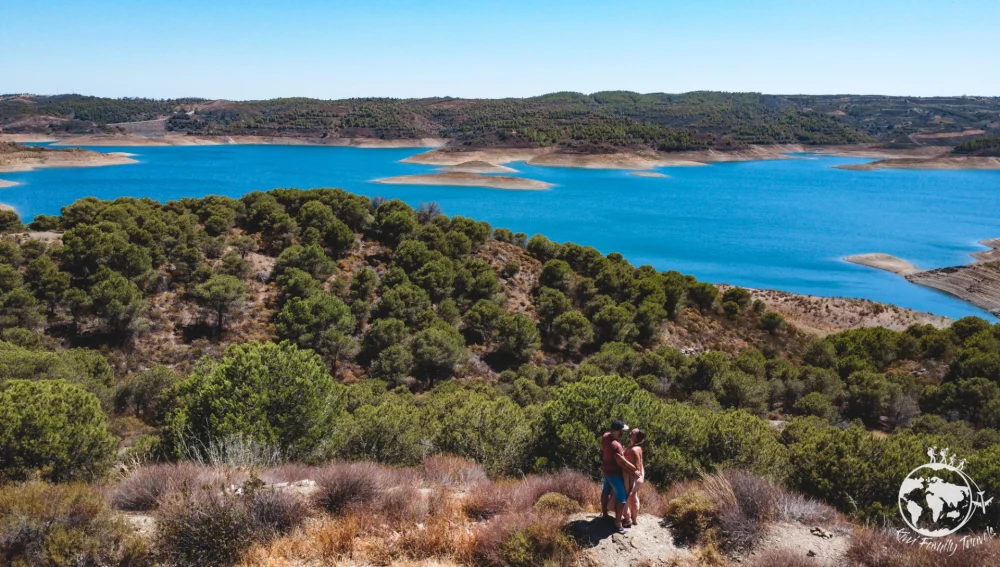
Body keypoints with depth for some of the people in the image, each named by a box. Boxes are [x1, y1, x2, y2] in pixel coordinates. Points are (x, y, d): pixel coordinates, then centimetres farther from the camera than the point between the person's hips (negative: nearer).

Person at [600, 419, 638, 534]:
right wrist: (635, 470, -18)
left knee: (606, 491, 26)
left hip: (606, 470, 9)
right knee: (621, 497, 3)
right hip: (614, 473, -9)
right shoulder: (616, 446, -36)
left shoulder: (605, 436, -9)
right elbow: (622, 463, -30)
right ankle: (618, 523, 10)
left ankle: (604, 514, 44)